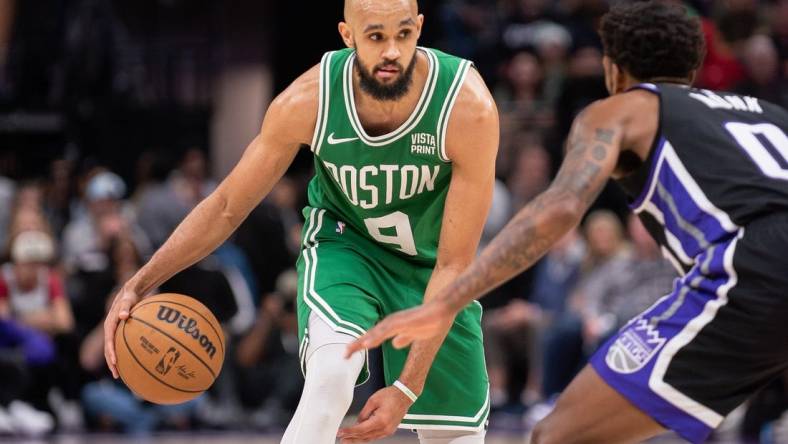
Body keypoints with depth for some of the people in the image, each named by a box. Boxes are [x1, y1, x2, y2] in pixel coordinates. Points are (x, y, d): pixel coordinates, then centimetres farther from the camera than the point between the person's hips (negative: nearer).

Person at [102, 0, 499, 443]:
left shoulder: (469, 107, -32)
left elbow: (454, 264, -27)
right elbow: (227, 206, -12)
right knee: (330, 377, -31)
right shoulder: (307, 102, -27)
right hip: (344, 241, -1)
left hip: (430, 261, 1)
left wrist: (408, 387, -31)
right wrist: (138, 285, -22)